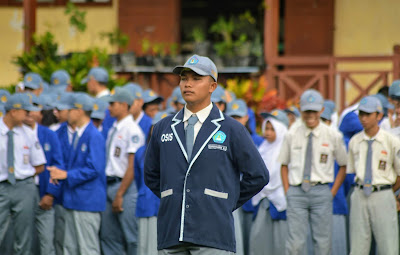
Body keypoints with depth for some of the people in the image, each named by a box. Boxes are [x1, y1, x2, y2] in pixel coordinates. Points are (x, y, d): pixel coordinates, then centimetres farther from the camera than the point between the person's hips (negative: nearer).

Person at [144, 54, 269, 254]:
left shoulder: (232, 130, 2)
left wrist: (226, 204, 7)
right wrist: (175, 201, 14)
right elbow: (151, 175, 24)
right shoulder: (163, 128, 13)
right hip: (171, 237, 4)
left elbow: (257, 176, 6)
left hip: (213, 237, -3)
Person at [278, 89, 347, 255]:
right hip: (296, 191, 0)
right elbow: (284, 165, 16)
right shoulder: (292, 135, 6)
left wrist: (333, 192, 4)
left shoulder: (333, 136, 3)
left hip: (321, 191, 0)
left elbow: (343, 166, 12)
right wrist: (287, 191, 6)